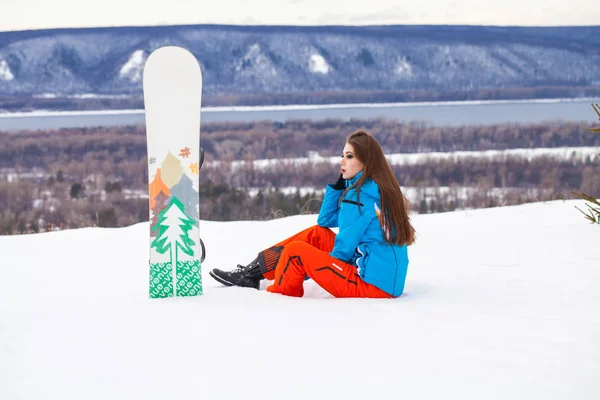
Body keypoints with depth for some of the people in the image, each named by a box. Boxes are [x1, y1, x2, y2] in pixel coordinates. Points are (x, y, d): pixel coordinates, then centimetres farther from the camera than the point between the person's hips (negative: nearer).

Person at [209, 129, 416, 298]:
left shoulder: (361, 195, -14)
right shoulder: (376, 189, 15)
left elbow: (345, 247, -13)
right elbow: (325, 220, 20)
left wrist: (319, 269, 5)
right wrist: (340, 183, 10)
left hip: (372, 285, -10)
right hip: (386, 279, 10)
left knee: (296, 252, -8)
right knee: (316, 234, 15)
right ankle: (252, 272, 16)